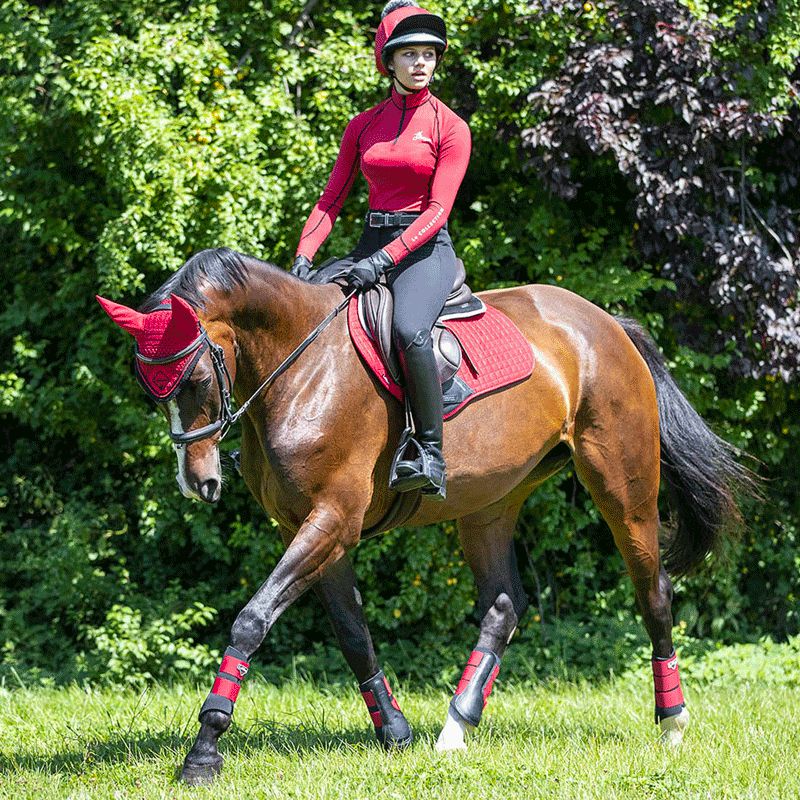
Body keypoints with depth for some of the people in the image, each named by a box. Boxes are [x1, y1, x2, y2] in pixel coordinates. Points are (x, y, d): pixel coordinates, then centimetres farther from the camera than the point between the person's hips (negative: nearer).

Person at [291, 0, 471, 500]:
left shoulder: (450, 128, -2)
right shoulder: (363, 126, 12)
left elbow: (437, 209, -11)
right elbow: (332, 200, 11)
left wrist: (386, 258, -23)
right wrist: (305, 255, -6)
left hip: (425, 249, -6)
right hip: (372, 243, 6)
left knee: (409, 330, -35)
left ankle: (431, 457, -32)